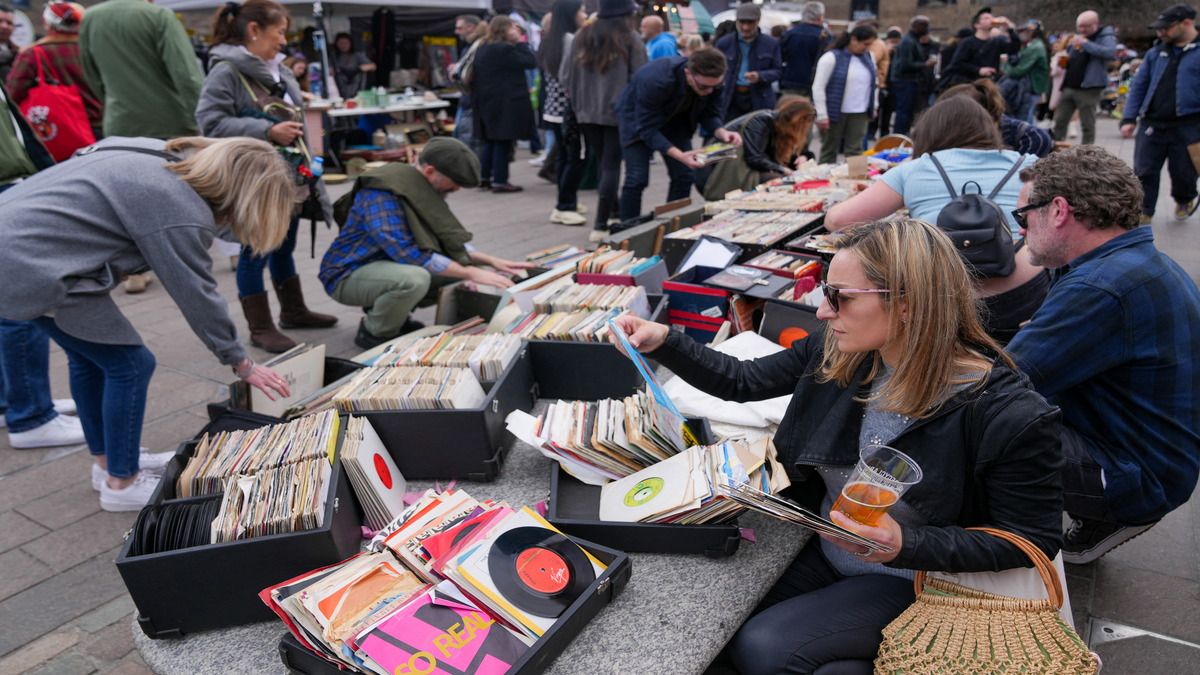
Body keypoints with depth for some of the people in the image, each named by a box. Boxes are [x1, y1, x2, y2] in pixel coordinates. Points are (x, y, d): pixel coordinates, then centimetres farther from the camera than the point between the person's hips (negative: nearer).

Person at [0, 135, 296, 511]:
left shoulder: (167, 158, 6)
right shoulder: (181, 213, -21)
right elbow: (197, 295, -13)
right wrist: (242, 364, -2)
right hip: (34, 265, -10)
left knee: (90, 357, 21)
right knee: (130, 364, -1)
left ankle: (107, 462, 35)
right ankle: (122, 483, 13)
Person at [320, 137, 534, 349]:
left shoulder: (421, 189, 1)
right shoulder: (383, 193, -25)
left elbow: (446, 240, 10)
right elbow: (406, 252, -33)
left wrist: (490, 260, -5)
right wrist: (471, 273, -30)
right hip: (348, 276, -8)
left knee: (459, 273, 0)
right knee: (414, 278, -36)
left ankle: (395, 316, 11)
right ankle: (374, 332, -9)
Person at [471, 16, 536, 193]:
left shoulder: (483, 48, 12)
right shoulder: (503, 49, -18)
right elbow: (531, 62, -16)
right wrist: (520, 42, -7)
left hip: (488, 102, 10)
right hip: (504, 103, -9)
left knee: (490, 140, 16)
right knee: (503, 141, -4)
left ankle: (484, 177, 21)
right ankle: (499, 182, -1)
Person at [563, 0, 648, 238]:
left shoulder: (581, 36, 3)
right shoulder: (629, 38, -8)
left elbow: (565, 75, 2)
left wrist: (578, 100, 15)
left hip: (587, 112, 4)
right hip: (619, 112, -4)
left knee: (603, 164, 16)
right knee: (611, 167, 0)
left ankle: (614, 214, 28)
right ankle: (601, 226, -4)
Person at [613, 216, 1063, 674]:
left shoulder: (1008, 415, -25)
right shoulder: (839, 353, -9)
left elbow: (1033, 542, -15)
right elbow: (741, 381, 3)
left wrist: (907, 545, -28)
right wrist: (663, 341, -10)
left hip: (911, 582, -5)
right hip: (824, 552, 6)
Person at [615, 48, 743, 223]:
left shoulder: (712, 80, -22)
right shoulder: (655, 80, -39)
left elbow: (709, 115, -9)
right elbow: (647, 128, -35)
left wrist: (721, 132, -32)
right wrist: (679, 155, -46)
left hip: (674, 118, 5)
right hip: (637, 117, -5)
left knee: (684, 176, -1)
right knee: (637, 179, -15)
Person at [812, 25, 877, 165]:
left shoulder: (868, 58, 11)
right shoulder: (832, 57, -9)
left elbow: (874, 84, 22)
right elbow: (818, 87, -11)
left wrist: (873, 106, 15)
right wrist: (821, 115, -15)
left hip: (859, 114, 5)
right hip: (834, 113, -5)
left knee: (855, 151, 3)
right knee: (829, 151, 4)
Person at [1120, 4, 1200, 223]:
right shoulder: (1156, 54, 13)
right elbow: (1138, 86, 13)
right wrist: (1129, 119, 3)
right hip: (1152, 123, 3)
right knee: (1144, 171, 1)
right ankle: (1143, 211, 13)